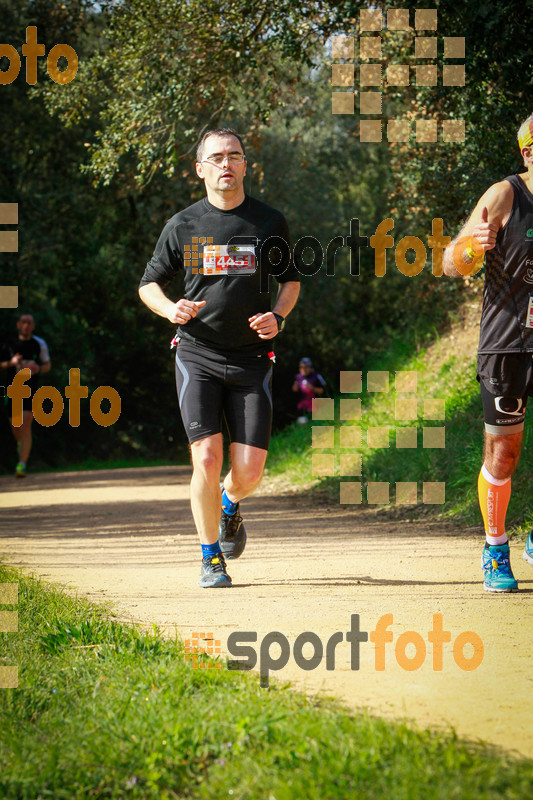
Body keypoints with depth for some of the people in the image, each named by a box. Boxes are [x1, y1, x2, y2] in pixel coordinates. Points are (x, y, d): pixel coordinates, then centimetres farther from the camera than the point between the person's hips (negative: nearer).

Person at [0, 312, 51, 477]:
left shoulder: (40, 344, 4)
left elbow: (47, 364, 12)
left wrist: (38, 369, -10)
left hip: (31, 389, -2)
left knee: (25, 426, -15)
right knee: (15, 427, 9)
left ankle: (22, 464, -18)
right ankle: (21, 444, 47)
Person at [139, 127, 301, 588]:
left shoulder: (269, 222, 6)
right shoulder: (183, 226, 3)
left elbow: (291, 279, 18)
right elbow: (149, 284, 12)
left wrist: (278, 316, -2)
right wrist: (170, 308, -10)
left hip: (252, 360, 1)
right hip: (198, 357, -1)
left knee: (249, 471, -5)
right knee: (207, 459, -13)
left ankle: (231, 505, 33)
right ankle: (211, 558, 5)